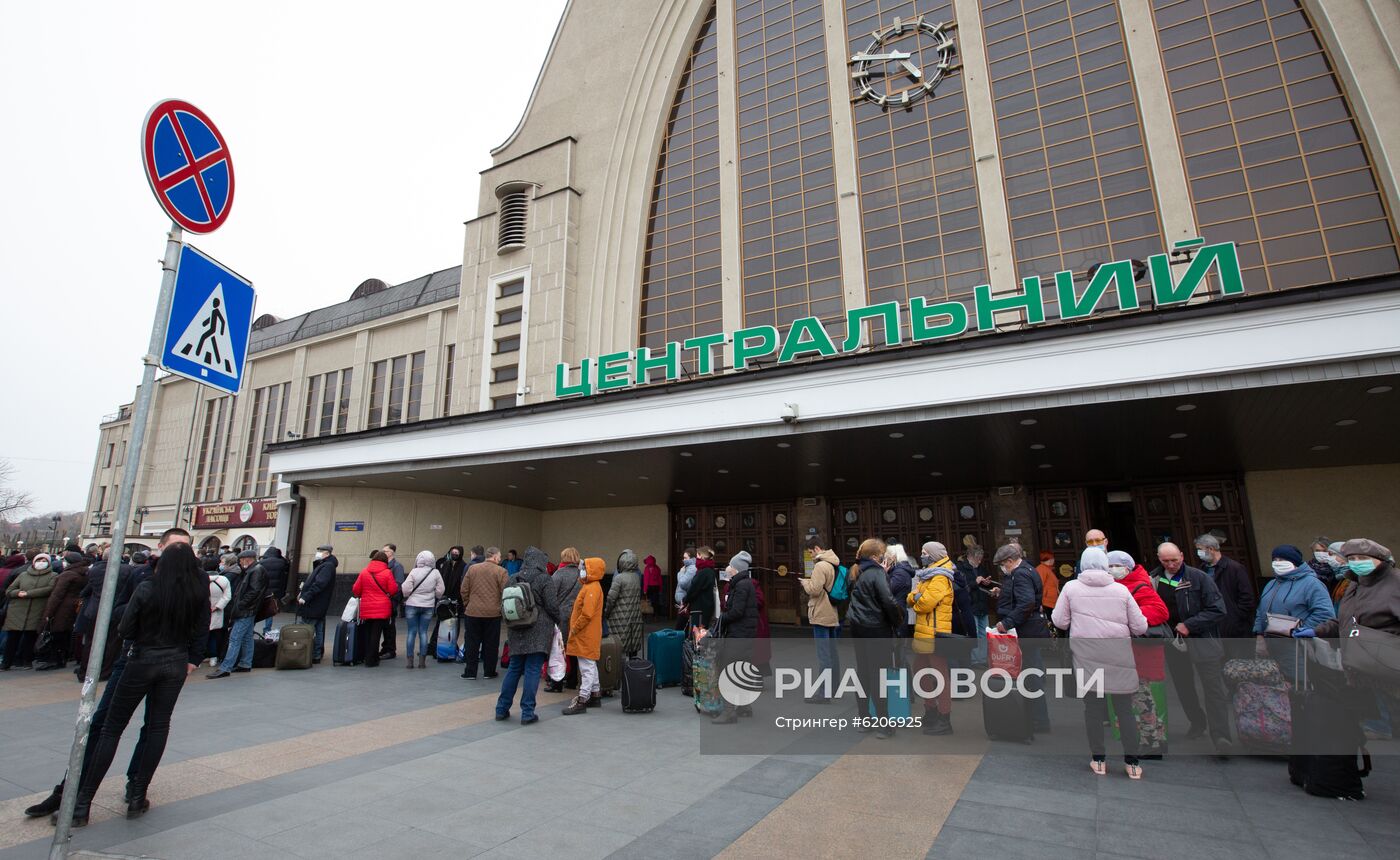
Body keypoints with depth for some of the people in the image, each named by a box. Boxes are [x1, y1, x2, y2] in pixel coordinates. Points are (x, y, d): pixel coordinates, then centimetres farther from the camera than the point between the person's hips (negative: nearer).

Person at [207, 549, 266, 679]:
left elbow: (254, 591, -21)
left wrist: (240, 605, -18)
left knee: (235, 639, -8)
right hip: (247, 611, 10)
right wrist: (237, 604, 10)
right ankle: (246, 664, 21)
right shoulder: (250, 571, 17)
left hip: (246, 612, -10)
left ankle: (225, 668, -7)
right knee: (247, 638, 14)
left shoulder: (257, 571, -14)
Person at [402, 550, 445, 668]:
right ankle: (422, 661, 8)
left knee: (412, 632, 6)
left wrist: (405, 598, 11)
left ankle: (410, 660, 8)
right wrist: (435, 599, 17)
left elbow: (406, 589, -10)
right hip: (428, 606, 1)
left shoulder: (414, 572, -10)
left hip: (412, 605, -1)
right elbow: (440, 590, -2)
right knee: (423, 632, 8)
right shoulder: (436, 573, -5)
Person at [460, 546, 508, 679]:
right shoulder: (501, 571, -7)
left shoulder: (472, 568, 3)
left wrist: (467, 604, 17)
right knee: (491, 644, 9)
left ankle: (470, 672, 15)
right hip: (493, 613, -2)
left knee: (472, 643, 11)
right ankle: (489, 671, 17)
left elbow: (464, 590, 5)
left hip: (473, 612, 2)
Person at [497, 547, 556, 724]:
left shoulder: (514, 578, 4)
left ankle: (502, 709, 22)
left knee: (514, 669, 16)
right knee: (532, 671, 1)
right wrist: (559, 621, 8)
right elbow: (550, 606, -8)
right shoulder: (544, 579, -10)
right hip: (538, 631, -5)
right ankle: (527, 713, 4)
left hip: (516, 631, 5)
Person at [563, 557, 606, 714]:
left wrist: (574, 629, -15)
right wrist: (574, 628, 16)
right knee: (591, 666, 16)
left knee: (587, 668, -4)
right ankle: (595, 696, 25)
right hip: (585, 635, 10)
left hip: (587, 636, -10)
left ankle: (582, 700, -1)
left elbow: (587, 614, -25)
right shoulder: (588, 586, 14)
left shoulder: (592, 588, -18)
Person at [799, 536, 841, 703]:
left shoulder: (820, 565, -18)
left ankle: (825, 692, -1)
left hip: (822, 615, -9)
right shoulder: (835, 563, 12)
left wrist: (804, 581, -5)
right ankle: (835, 687, 27)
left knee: (824, 653, -5)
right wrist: (811, 580, 10)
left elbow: (814, 589, -22)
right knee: (833, 651, 17)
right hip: (834, 614, 9)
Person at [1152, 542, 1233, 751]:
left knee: (1213, 688, -6)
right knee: (1183, 686, 16)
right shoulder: (1154, 579, 2)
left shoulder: (1198, 577, -8)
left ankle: (1221, 736, -3)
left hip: (1201, 641, -4)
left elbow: (1218, 610, -10)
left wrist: (1189, 625, -16)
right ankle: (1197, 722, 34)